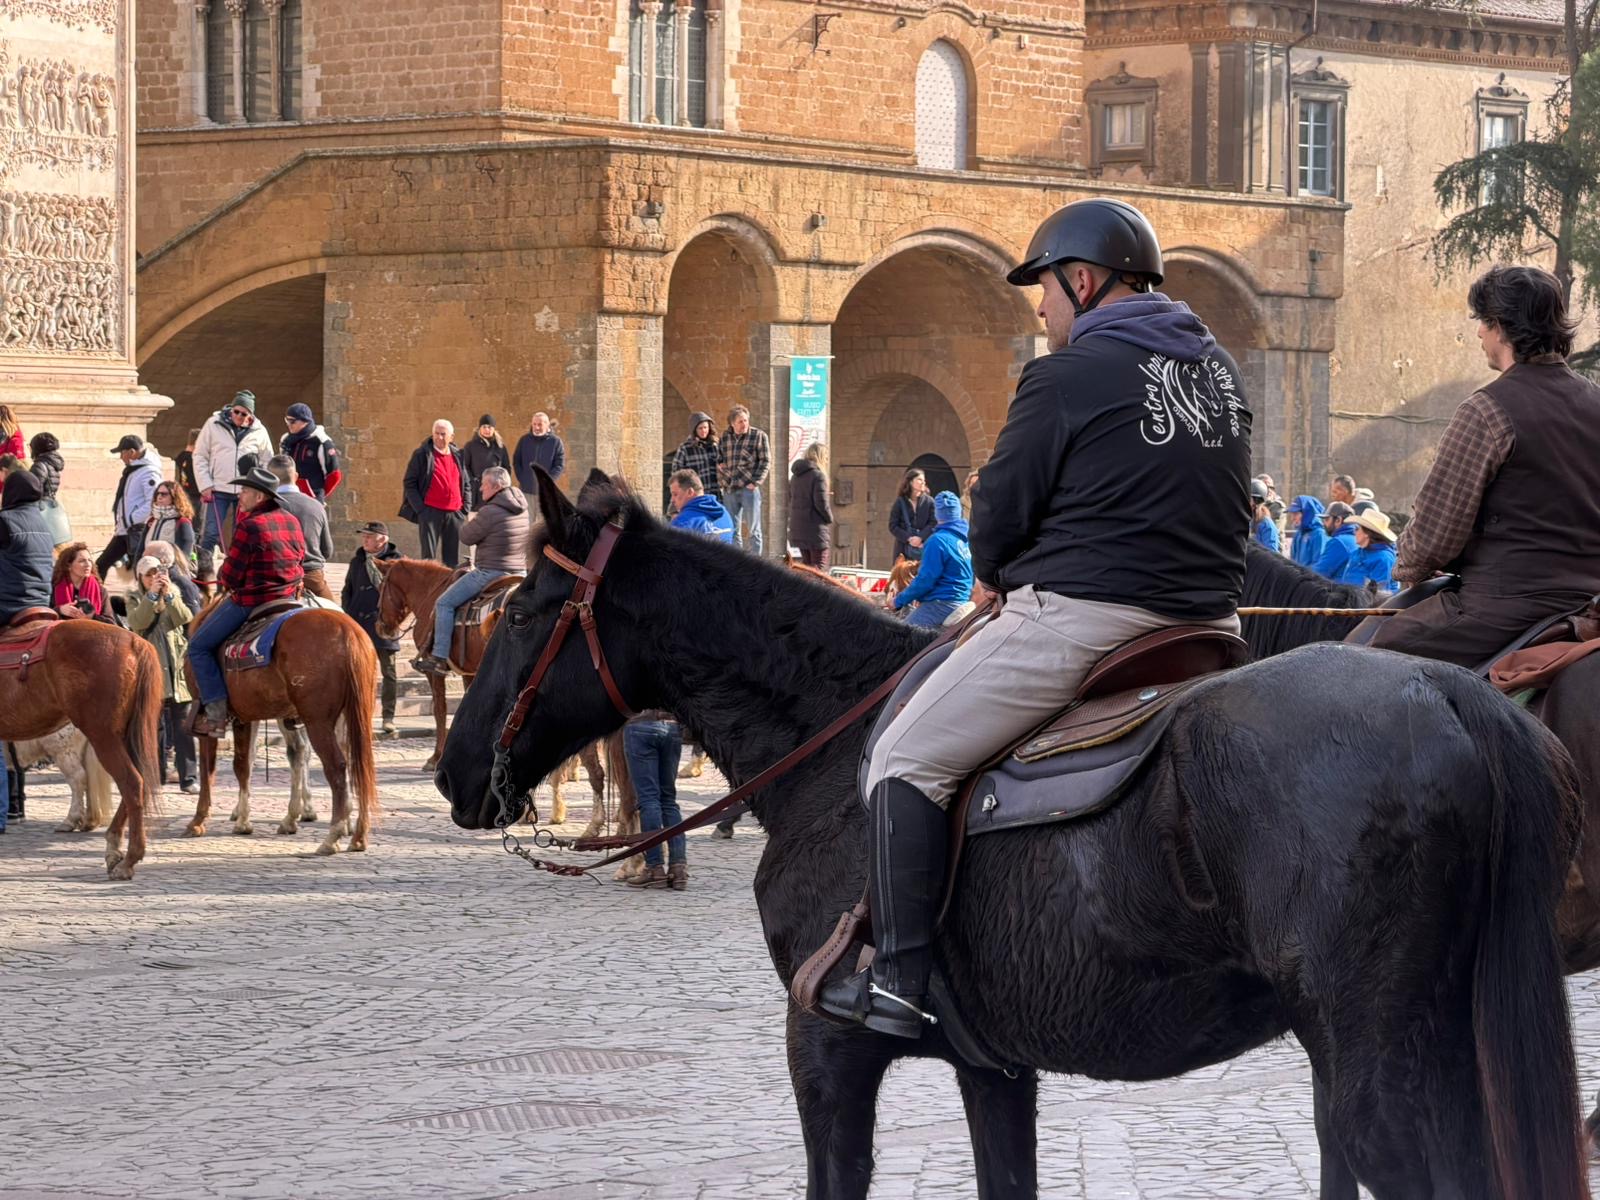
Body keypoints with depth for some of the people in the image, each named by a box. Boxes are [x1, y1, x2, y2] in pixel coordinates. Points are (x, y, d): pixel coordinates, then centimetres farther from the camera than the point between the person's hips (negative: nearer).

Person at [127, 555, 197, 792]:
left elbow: (186, 619, -6)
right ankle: (156, 775, 8)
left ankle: (187, 777, -1)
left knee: (183, 727, -2)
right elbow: (137, 622, -12)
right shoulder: (136, 599, 10)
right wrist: (152, 594, -17)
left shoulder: (175, 594, 12)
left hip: (179, 671, 0)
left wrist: (169, 595, -15)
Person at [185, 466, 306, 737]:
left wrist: (222, 577, 7)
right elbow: (300, 558, 18)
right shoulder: (291, 521, 6)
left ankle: (216, 713, -6)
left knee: (199, 647, 2)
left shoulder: (250, 526, -18)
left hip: (250, 600, -8)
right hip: (288, 596, 8)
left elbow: (230, 576, -15)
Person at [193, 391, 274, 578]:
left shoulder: (259, 432, 4)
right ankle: (203, 572, -3)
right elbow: (200, 456, 2)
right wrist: (205, 486, -5)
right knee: (211, 533, -9)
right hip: (219, 491, -2)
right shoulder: (214, 425, -1)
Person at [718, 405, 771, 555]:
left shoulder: (759, 436, 0)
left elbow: (766, 462, -3)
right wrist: (722, 480, 2)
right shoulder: (724, 438, 11)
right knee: (731, 530, 7)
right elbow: (718, 461, 18)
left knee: (752, 529, -1)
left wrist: (755, 482, -10)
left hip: (749, 488, -4)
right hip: (729, 490, 4)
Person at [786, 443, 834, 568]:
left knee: (806, 563, 16)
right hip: (815, 529, -8)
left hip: (798, 528, 8)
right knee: (819, 566, -3)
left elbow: (791, 500, 17)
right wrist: (829, 518, -3)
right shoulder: (818, 475, -14)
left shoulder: (795, 476, 12)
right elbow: (821, 502, -18)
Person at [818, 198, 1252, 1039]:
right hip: (1211, 622, 7)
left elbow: (1000, 514, -4)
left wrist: (993, 575, 16)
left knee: (906, 761, 3)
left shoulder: (1068, 376, -8)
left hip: (1078, 616, -7)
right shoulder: (1220, 368, 14)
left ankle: (899, 981, -4)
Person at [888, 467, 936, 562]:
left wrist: (920, 537, -15)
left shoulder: (929, 501, 4)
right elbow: (893, 526, 0)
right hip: (904, 548, 0)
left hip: (924, 547, 0)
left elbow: (934, 523, -1)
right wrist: (908, 538, -12)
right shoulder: (900, 502, 2)